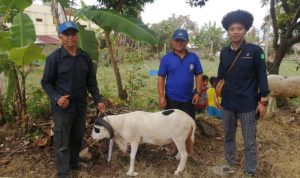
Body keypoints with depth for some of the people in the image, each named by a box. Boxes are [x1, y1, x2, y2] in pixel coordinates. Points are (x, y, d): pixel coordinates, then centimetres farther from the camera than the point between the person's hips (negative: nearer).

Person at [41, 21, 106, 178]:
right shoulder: (54, 57, -8)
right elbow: (46, 82, -4)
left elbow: (91, 82, 8)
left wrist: (98, 100, 2)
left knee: (77, 137, 18)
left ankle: (74, 162, 40)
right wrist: (56, 97, -20)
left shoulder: (85, 57, 4)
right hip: (62, 107, -4)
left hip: (81, 105, 4)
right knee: (62, 142, 4)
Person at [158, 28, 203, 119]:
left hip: (188, 99, 1)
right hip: (171, 99, -1)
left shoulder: (194, 57, 1)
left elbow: (198, 76, 4)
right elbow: (161, 78, -4)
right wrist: (161, 96, -10)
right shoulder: (166, 58, -3)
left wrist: (198, 93, -4)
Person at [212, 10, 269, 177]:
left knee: (250, 142, 6)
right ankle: (230, 163, 38)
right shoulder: (224, 52, 3)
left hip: (248, 104, -4)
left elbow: (262, 77, -7)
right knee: (228, 136, 18)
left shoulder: (255, 50, -9)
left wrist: (263, 101, -9)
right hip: (228, 102, 5)